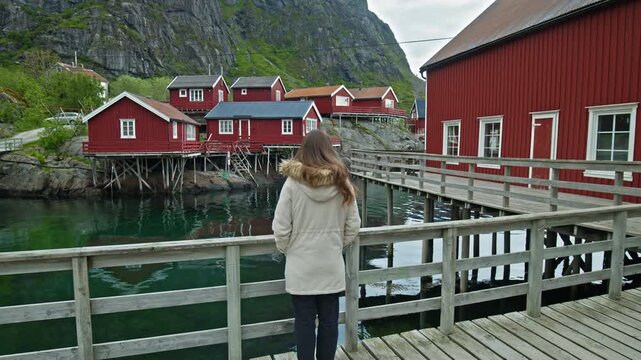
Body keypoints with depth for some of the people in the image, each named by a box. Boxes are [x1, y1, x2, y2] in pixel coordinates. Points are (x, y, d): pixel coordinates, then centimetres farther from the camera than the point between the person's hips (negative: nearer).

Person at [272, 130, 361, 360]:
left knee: (304, 321, 11)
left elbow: (280, 228, -11)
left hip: (301, 266, -2)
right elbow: (353, 226, 0)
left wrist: (286, 251, 7)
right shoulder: (342, 183, -6)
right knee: (329, 320, 15)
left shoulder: (293, 182, -13)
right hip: (331, 265, 2)